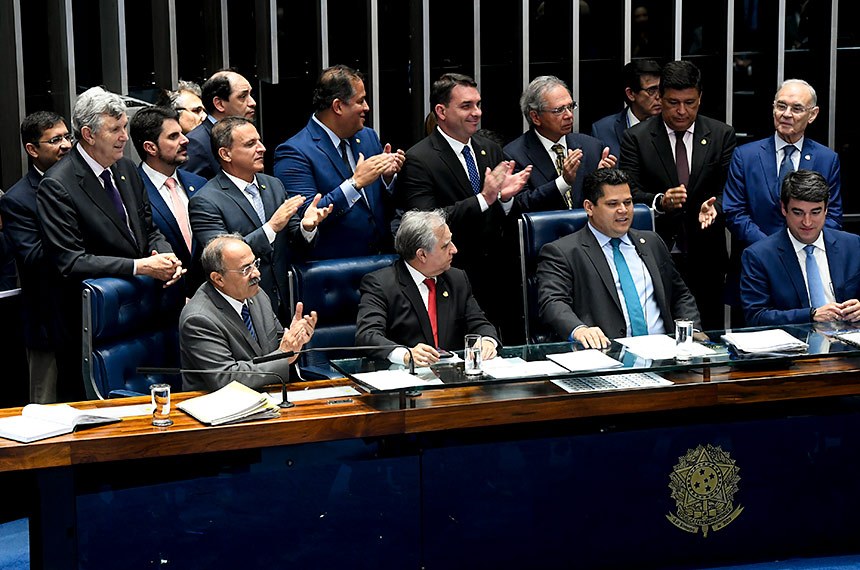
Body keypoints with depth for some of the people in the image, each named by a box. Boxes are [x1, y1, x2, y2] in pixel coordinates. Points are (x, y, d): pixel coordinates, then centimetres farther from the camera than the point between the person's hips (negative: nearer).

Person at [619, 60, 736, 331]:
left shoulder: (722, 135, 7)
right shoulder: (636, 138, 2)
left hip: (705, 258, 2)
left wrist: (714, 206, -19)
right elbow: (629, 193, -6)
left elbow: (728, 192, 3)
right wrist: (659, 202, -25)